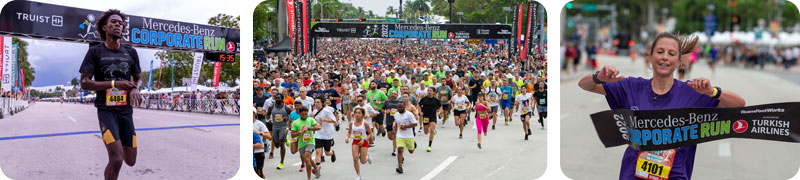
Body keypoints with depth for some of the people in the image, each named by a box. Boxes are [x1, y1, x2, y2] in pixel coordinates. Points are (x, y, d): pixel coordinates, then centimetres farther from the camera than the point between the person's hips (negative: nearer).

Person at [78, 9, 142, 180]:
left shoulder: (130, 52, 9)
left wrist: (135, 88, -7)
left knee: (130, 161, 7)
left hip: (126, 111, 4)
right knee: (116, 159, -20)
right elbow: (84, 83, -6)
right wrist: (115, 84, -16)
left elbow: (138, 78, 19)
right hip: (106, 110, -4)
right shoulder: (95, 52, -2)